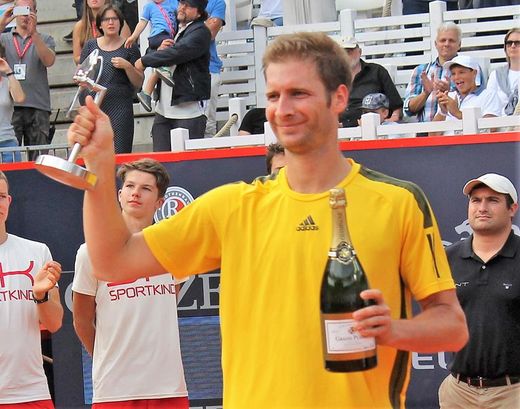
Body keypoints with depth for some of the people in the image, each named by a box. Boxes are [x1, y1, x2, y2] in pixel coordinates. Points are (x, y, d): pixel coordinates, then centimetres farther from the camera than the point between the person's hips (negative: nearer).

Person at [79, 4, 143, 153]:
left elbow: (138, 83, 6)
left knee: (120, 153, -12)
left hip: (120, 107, -2)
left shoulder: (130, 48, 7)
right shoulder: (90, 45, 13)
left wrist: (127, 66, -10)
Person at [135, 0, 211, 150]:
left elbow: (176, 53, -20)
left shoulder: (200, 32, -7)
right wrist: (160, 51, -1)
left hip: (189, 108, -8)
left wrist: (144, 61, -9)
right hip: (163, 109, 8)